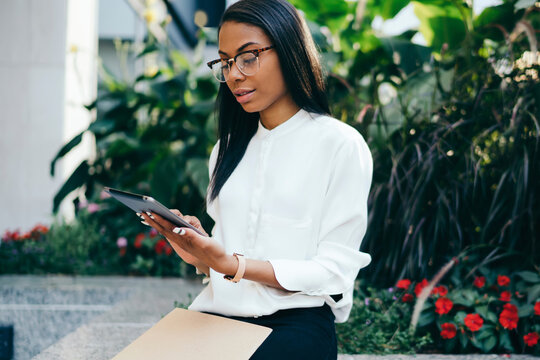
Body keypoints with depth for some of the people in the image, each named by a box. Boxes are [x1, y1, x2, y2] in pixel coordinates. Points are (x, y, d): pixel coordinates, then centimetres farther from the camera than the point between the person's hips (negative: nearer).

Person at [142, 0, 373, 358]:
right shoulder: (228, 150, 20)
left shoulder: (340, 144, 0)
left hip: (295, 323, -5)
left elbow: (335, 270, -6)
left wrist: (232, 265, -16)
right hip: (218, 314, 5)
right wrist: (199, 255, -3)